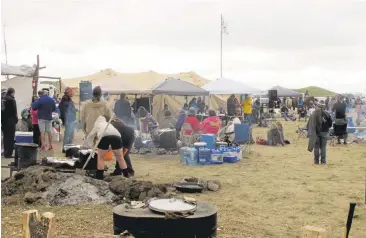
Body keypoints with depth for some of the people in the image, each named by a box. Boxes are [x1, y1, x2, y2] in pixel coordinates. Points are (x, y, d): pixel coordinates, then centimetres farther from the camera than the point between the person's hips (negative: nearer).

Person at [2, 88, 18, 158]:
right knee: (10, 137, -3)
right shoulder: (12, 100, -14)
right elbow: (14, 111, -15)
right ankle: (8, 153, -3)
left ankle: (6, 152, 23)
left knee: (6, 137, 16)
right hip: (10, 121, -8)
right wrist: (16, 119, -5)